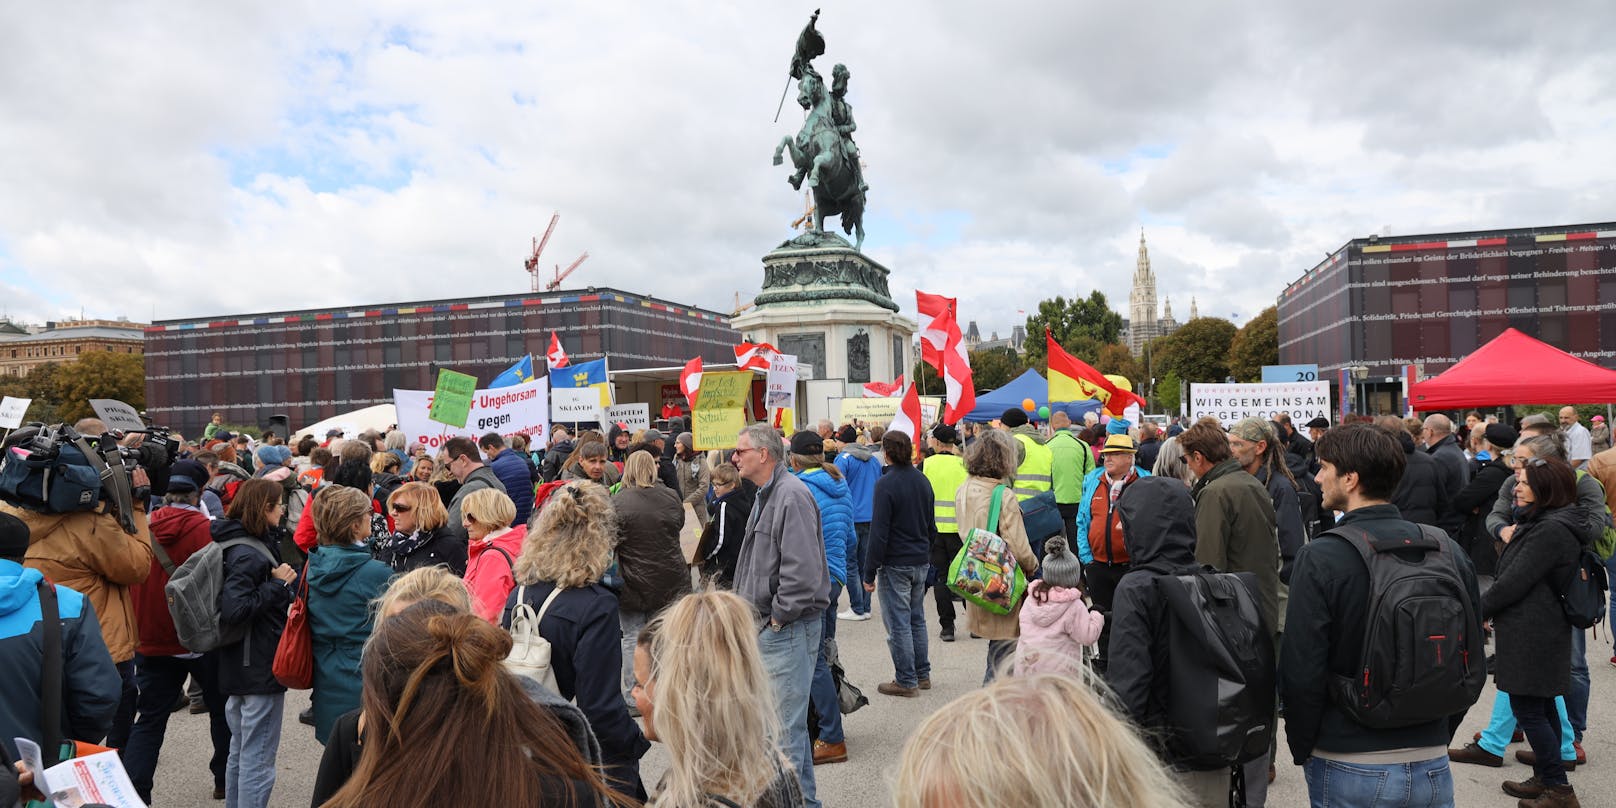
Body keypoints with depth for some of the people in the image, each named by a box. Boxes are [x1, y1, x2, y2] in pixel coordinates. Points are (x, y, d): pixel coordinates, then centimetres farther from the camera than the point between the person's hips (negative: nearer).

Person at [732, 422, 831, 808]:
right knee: (788, 720, 19)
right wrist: (758, 616, 16)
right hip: (767, 626, 11)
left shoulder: (792, 495, -17)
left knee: (786, 725, -4)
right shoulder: (766, 495, 16)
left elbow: (802, 570, -25)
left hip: (788, 629, -11)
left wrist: (779, 616, -16)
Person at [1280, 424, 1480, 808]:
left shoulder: (1319, 559, -17)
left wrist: (1303, 752, -2)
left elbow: (1302, 673, -17)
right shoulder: (1449, 551, -1)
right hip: (1432, 768, 4)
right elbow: (1471, 662, 8)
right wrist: (1437, 735, 18)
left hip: (1349, 771, -4)